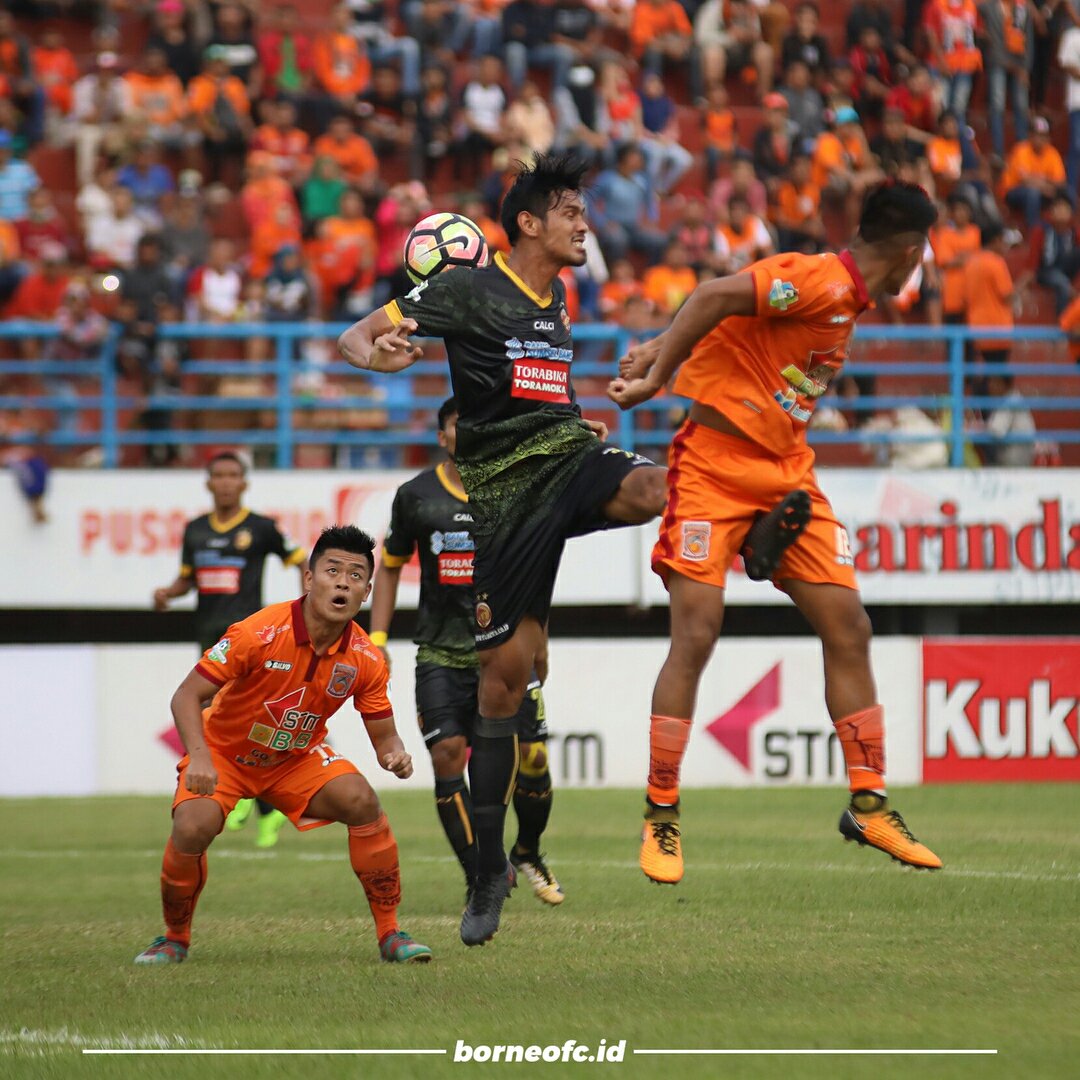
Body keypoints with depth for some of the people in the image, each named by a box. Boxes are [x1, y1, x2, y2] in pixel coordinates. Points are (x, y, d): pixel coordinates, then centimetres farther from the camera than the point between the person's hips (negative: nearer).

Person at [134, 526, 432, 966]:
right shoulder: (258, 633, -27)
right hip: (224, 753, -3)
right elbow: (186, 696, -22)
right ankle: (174, 938, -2)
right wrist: (199, 757, -38)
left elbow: (383, 735, -4)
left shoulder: (365, 659, -14)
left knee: (362, 801, -24)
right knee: (193, 827, -30)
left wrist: (394, 754, -29)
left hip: (297, 760, 3)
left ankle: (389, 933, -11)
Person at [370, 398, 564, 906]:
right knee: (447, 754, -13)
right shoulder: (416, 495, 4)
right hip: (441, 653, 0)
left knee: (531, 759, -6)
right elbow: (389, 566, 11)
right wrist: (377, 640, 7)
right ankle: (479, 883, -6)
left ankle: (528, 853, 22)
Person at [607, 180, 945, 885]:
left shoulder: (848, 300, 11)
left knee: (848, 627, 3)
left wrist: (661, 354, -4)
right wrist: (656, 376, -21)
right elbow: (718, 297, -26)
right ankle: (661, 819, 1)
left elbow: (720, 310, 8)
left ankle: (870, 806, 10)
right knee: (696, 635, -10)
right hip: (716, 465, -9)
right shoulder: (822, 284, -18)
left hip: (787, 476, 9)